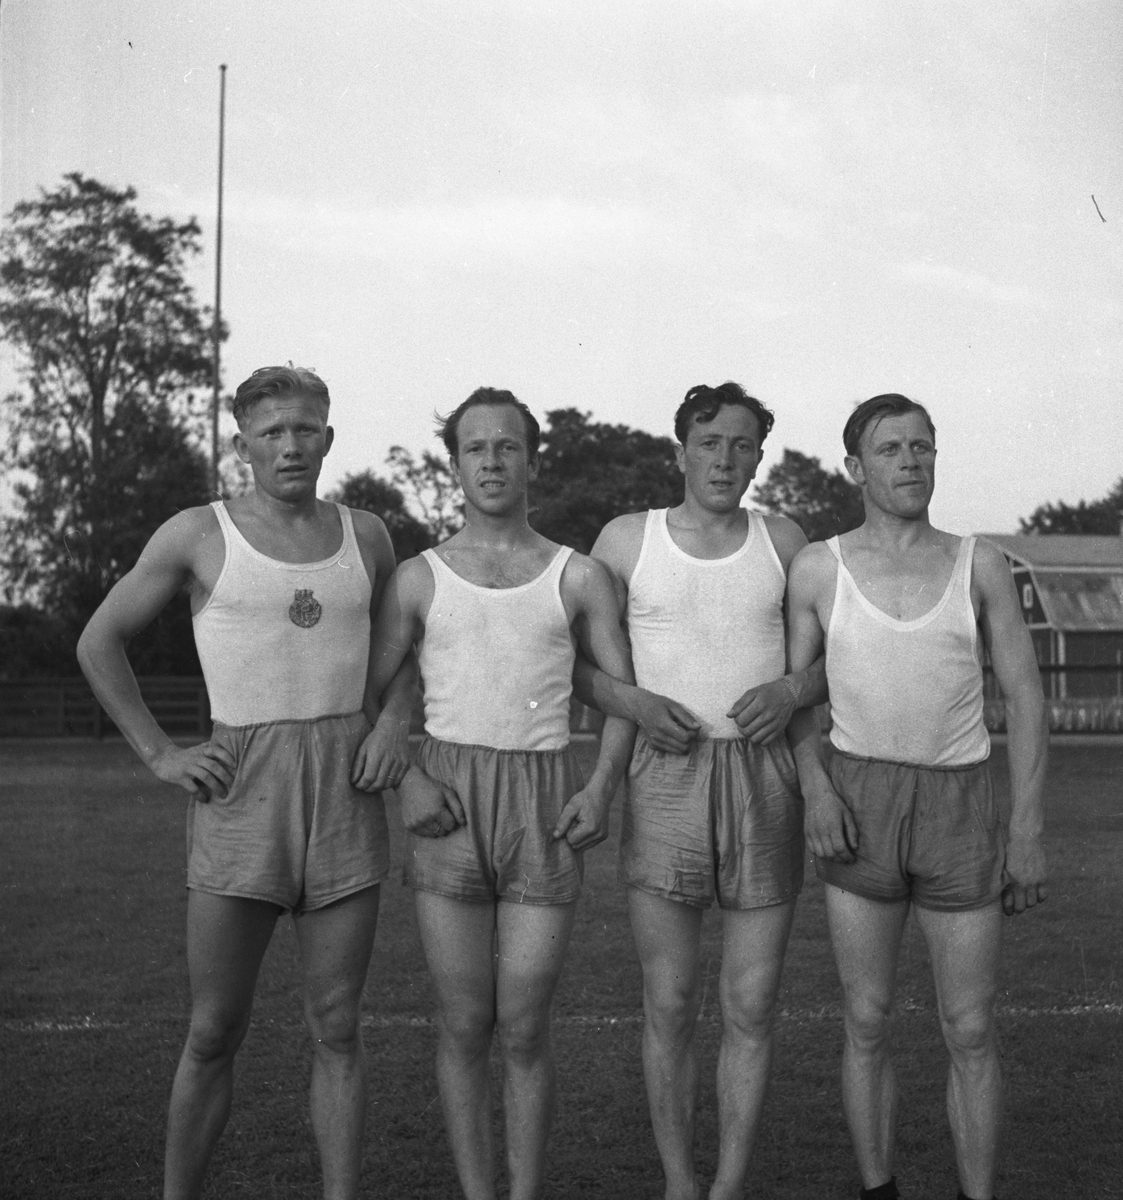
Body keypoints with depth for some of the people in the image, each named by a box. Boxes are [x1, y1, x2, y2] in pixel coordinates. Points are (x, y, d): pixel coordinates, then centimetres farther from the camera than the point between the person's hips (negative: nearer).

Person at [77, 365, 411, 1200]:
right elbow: (99, 642, 7)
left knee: (337, 1029, 5)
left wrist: (395, 725, 6)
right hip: (241, 788, -2)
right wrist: (159, 753, -1)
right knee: (215, 1032, 3)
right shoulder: (197, 535, 1)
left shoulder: (365, 535, 9)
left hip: (347, 794, 2)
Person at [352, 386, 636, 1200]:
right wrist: (404, 775, -7)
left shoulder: (579, 577, 7)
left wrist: (603, 783, -11)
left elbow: (624, 691, 4)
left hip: (545, 805, 0)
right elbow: (367, 698, 9)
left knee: (523, 1029, -1)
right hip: (448, 804, 1)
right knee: (464, 1027, 3)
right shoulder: (419, 578, 7)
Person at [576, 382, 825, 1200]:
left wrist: (794, 689, -9)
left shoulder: (783, 541, 6)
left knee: (752, 1005, 2)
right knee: (670, 1004, 1)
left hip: (765, 780, 1)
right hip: (664, 776, -1)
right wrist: (634, 703, -11)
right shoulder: (627, 540, 3)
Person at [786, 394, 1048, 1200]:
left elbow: (1025, 699, 1)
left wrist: (1028, 829, -6)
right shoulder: (818, 568, 0)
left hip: (960, 812, 0)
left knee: (971, 1032, 3)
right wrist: (815, 790, -11)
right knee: (867, 1023, 5)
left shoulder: (980, 564, 0)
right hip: (858, 808, 0)